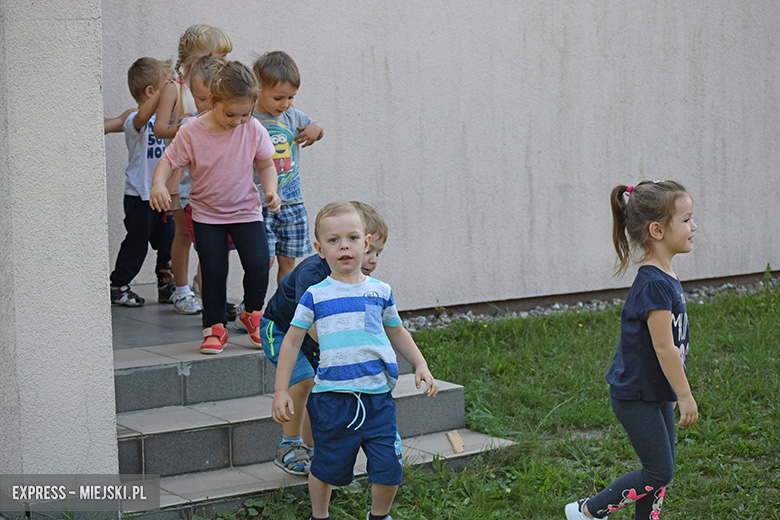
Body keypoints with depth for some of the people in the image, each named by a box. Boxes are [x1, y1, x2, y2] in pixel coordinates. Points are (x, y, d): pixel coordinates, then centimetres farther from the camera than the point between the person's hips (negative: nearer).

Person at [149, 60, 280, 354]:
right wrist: (159, 185, -28)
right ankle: (216, 327, 15)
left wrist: (271, 190, -12)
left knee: (258, 263, -13)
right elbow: (168, 161, -9)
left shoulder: (254, 130, -8)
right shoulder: (191, 132, -14)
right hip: (207, 213, -1)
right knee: (213, 270, -2)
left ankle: (253, 313, 13)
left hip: (246, 211, 1)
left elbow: (266, 164, 4)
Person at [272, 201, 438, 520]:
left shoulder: (380, 291, 8)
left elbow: (397, 333, 23)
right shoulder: (315, 295, 0)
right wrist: (281, 391, 1)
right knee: (327, 468, 8)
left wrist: (420, 365, 13)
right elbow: (292, 341, 5)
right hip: (332, 397, -2)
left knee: (389, 469, 0)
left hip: (377, 397, 2)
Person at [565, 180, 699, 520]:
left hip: (656, 393, 10)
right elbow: (664, 347, -23)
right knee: (658, 472, -3)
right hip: (636, 396, -10)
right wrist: (685, 395, -16)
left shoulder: (664, 278, 8)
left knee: (662, 470, 13)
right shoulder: (654, 284, -24)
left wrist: (676, 391, 21)